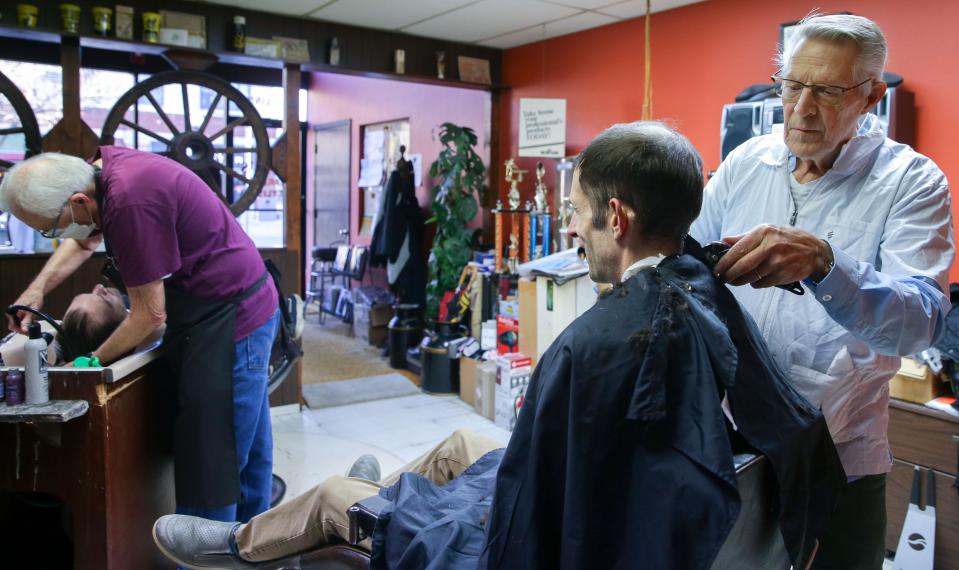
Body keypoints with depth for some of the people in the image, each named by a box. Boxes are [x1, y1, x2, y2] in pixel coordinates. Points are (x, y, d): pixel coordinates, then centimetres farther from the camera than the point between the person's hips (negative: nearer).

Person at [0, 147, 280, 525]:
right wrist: (37, 288, 11)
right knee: (247, 449, 21)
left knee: (211, 464, -2)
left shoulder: (131, 204, -28)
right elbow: (85, 239, 22)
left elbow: (150, 315, -19)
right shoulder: (101, 167, 0)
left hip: (232, 317, -10)